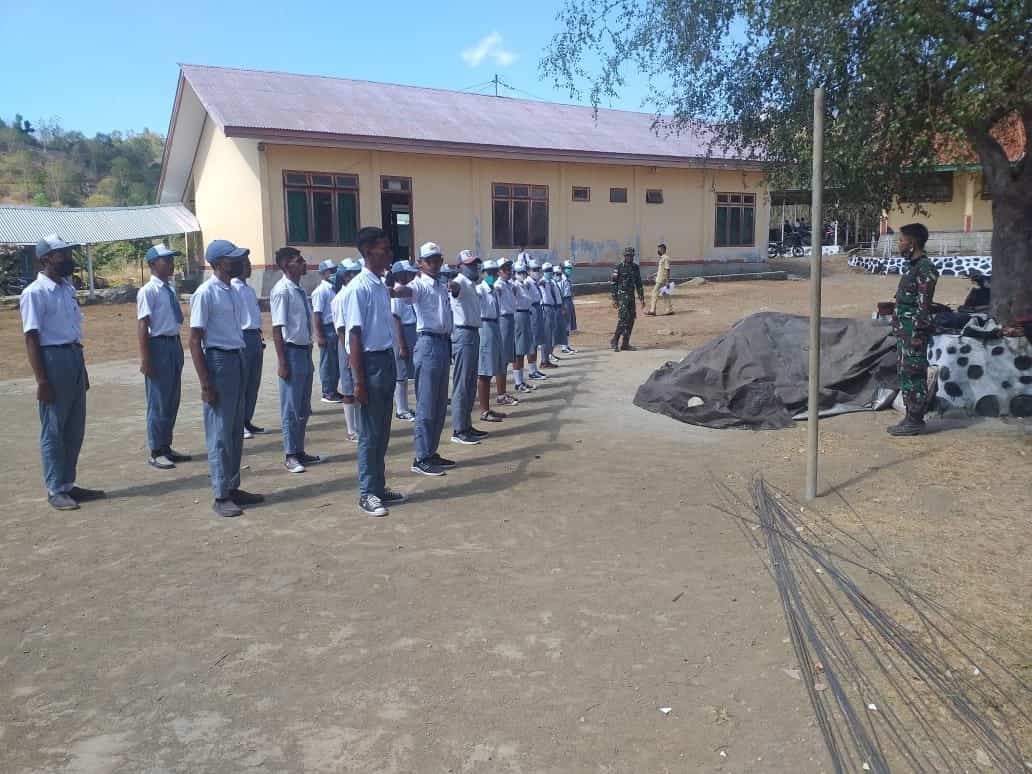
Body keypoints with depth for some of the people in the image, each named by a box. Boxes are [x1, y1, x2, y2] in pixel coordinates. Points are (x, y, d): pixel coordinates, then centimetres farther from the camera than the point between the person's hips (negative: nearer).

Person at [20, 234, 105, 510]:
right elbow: (31, 338, -15)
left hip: (75, 357, 8)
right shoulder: (35, 293, -12)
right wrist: (41, 380, -19)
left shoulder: (68, 288, 12)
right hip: (53, 359, -8)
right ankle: (55, 490, 11)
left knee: (75, 429, 13)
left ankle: (68, 484, 24)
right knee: (53, 430, 1)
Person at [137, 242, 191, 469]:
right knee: (158, 402, 1)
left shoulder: (170, 289, 10)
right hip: (159, 345, -8)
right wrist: (145, 359, -19)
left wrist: (178, 348, 16)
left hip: (174, 344, 8)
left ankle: (166, 447, 27)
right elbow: (142, 326, -16)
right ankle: (156, 452, 12)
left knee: (173, 401, 15)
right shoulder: (148, 291, -13)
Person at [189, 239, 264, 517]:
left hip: (238, 359, 8)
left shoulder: (233, 292, 10)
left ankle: (233, 487, 24)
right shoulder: (206, 293, -13)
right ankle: (220, 496, 7)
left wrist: (242, 365, 14)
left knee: (236, 431, 14)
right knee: (220, 434, -2)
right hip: (218, 361, -8)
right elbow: (195, 341, -14)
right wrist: (205, 384, -18)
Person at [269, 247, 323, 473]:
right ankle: (290, 456, 12)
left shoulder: (301, 290, 9)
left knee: (304, 408, 15)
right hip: (292, 352, -8)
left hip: (305, 351, 8)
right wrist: (282, 362, -19)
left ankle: (299, 451, 27)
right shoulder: (282, 291, -14)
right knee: (291, 407, 1)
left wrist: (308, 351, 18)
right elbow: (277, 328, -17)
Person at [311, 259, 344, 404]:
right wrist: (319, 336, -18)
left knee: (337, 362, 14)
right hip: (327, 329, -8)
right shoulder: (321, 291, -11)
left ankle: (333, 390, 25)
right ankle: (327, 393, 10)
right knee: (328, 362, 0)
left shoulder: (334, 288, 13)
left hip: (337, 328, 8)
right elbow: (316, 314, -15)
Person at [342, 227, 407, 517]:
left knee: (383, 431, 15)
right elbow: (355, 335, -16)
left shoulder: (382, 285, 10)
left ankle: (379, 486, 25)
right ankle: (367, 493, 13)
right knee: (370, 433, 1)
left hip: (387, 359, 8)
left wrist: (390, 362, 16)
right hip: (370, 361, -8)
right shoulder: (359, 288, -14)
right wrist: (359, 380, -18)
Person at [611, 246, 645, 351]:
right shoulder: (619, 267, -7)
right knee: (623, 318, -16)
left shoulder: (635, 267, 10)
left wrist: (641, 298, 12)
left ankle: (625, 343, 11)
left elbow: (638, 283, 16)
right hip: (622, 296, -6)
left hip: (631, 296, 6)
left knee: (631, 319, 5)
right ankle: (614, 342, -8)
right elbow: (614, 283, -7)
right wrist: (614, 299, -11)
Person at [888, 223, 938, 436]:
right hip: (904, 330, 10)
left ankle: (915, 421, 2)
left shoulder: (925, 268, -15)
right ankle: (911, 417, 22)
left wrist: (917, 335, -21)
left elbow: (923, 305, -19)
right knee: (905, 373, 14)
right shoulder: (911, 266, 14)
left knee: (914, 375, -4)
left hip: (914, 332, -10)